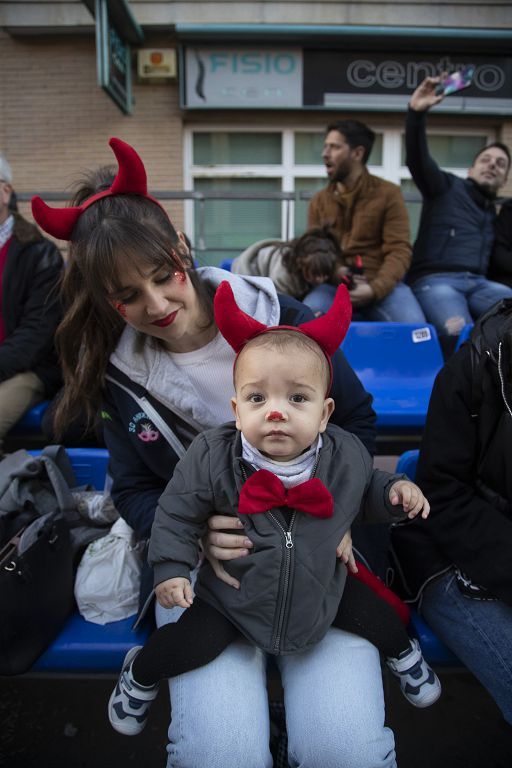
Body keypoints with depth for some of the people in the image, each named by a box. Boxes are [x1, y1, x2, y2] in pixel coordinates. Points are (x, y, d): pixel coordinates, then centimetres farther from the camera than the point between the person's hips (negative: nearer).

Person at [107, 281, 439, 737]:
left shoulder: (346, 457, -18)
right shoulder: (210, 459, -26)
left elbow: (365, 490, 4)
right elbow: (178, 513, -11)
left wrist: (394, 491, -14)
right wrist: (171, 568, -17)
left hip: (322, 586, 2)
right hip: (235, 593, -2)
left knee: (379, 617, 7)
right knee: (186, 644, -9)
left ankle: (403, 652, 47)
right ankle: (139, 674, 28)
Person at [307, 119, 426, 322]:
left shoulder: (388, 193, 5)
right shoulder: (318, 201, 15)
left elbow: (399, 250, -3)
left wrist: (375, 288, -22)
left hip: (382, 283, -1)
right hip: (333, 283, 1)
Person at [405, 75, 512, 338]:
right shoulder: (447, 187, 16)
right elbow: (417, 158, -2)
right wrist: (417, 113, -18)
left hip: (479, 283, 5)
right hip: (435, 281, -4)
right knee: (462, 335, -37)